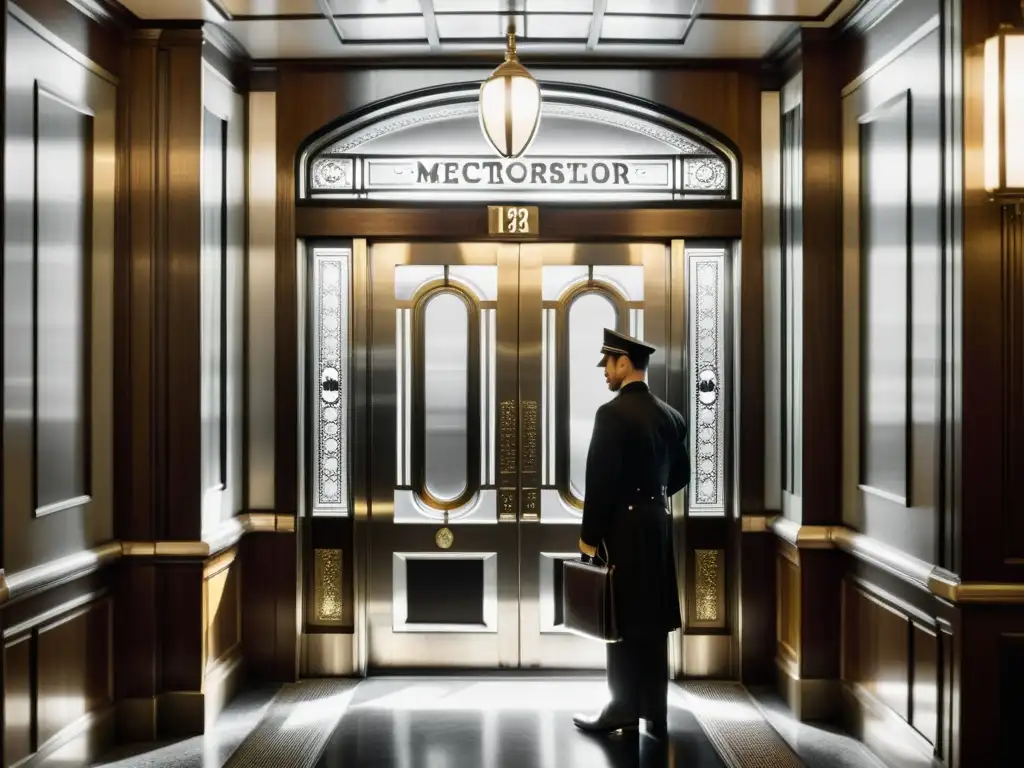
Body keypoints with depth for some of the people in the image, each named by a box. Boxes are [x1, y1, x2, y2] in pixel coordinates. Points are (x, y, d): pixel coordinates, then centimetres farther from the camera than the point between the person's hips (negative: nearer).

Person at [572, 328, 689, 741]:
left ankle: (625, 709, 8)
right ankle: (655, 711, 17)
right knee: (652, 622, 11)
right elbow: (681, 473, 15)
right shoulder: (671, 415, 8)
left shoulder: (613, 413, -15)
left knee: (622, 622, 2)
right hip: (658, 525, 7)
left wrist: (589, 535, -10)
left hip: (624, 529, -7)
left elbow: (601, 479, -17)